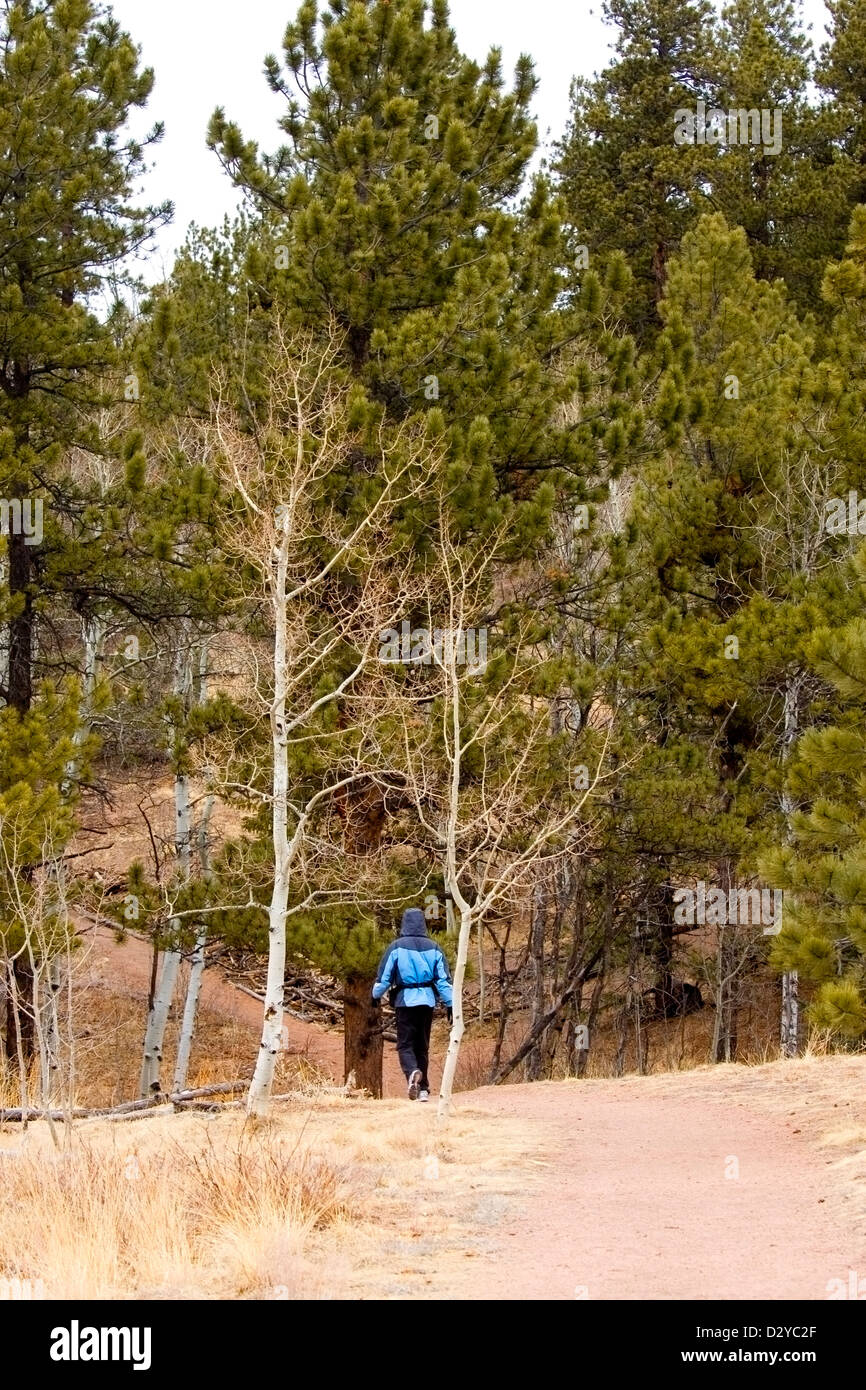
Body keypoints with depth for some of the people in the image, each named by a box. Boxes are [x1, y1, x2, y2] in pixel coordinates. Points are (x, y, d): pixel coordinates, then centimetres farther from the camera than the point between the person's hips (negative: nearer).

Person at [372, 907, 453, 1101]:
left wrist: (376, 996, 17)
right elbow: (444, 979, 3)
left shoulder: (397, 947, -4)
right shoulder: (433, 948, 4)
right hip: (427, 1001, 3)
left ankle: (412, 1072, -30)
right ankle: (423, 1089, 10)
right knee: (422, 1046, 13)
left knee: (405, 1044, 0)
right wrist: (450, 1004, 7)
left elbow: (384, 976, 0)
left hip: (405, 1001, -3)